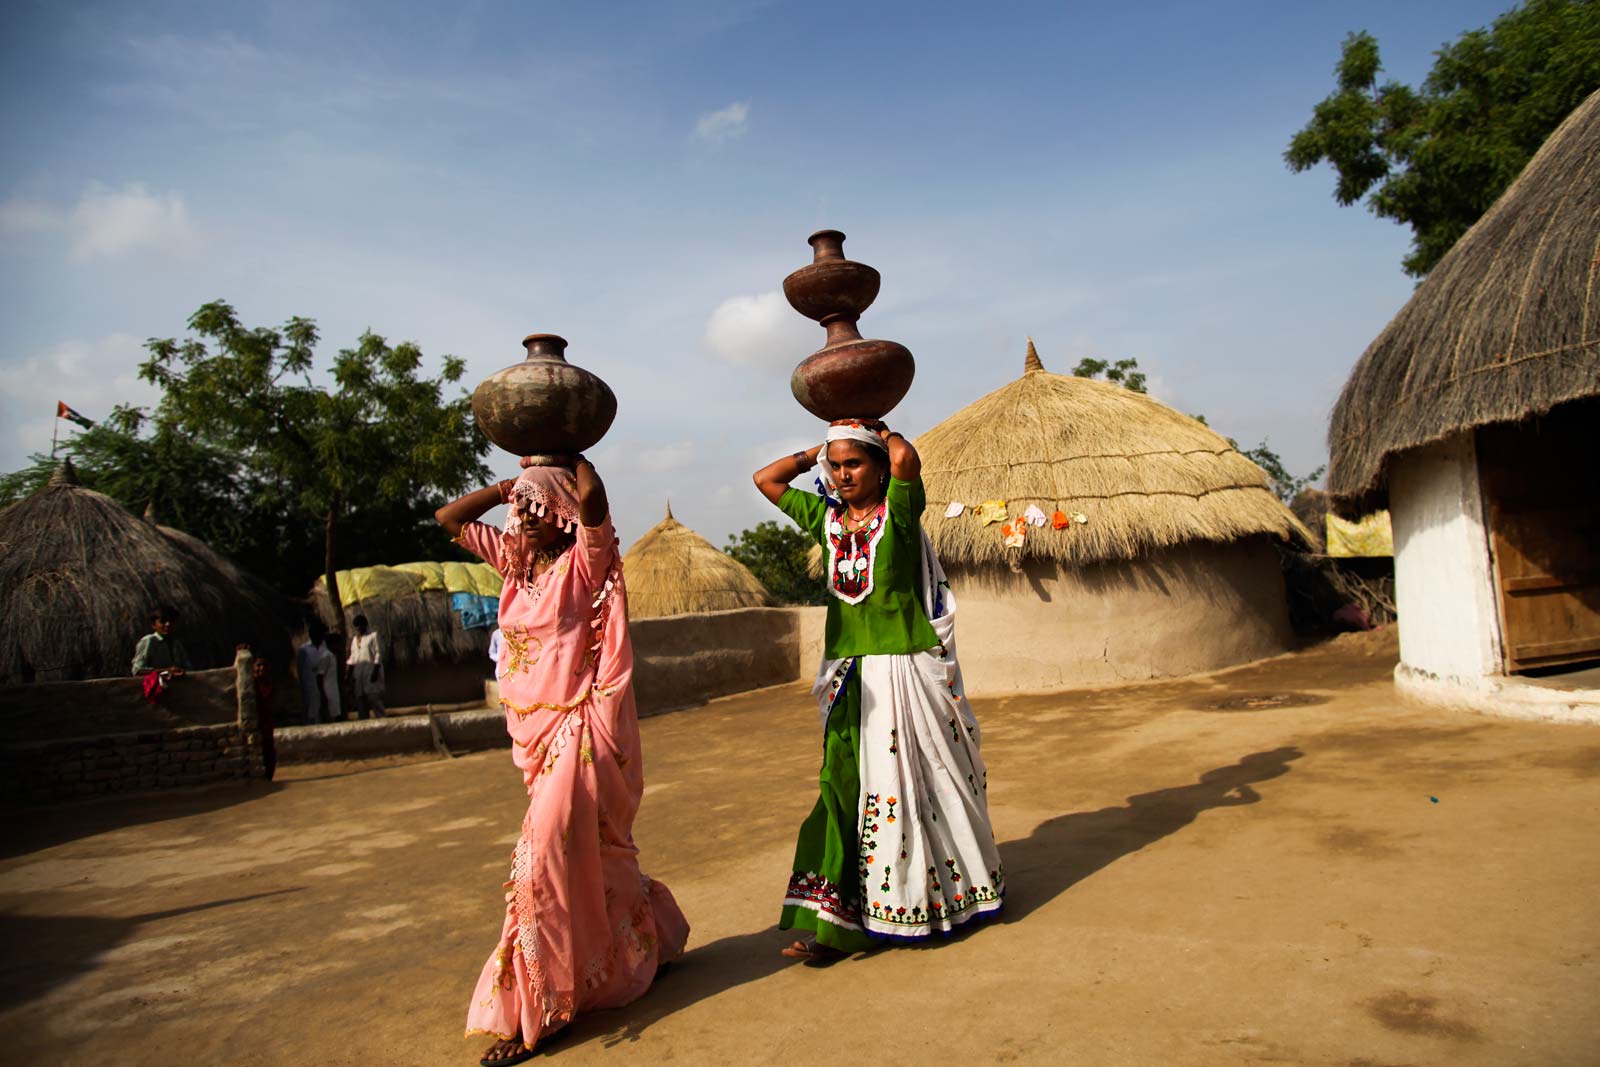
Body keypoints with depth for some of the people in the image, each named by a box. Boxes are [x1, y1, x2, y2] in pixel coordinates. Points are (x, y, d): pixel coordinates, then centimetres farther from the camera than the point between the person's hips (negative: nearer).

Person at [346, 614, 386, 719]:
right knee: (360, 699, 3)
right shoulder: (355, 639, 21)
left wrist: (375, 670, -14)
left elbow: (378, 653, -4)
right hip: (358, 671, 6)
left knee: (374, 697, -13)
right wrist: (348, 672, 7)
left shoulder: (373, 636, 3)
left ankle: (380, 719, -16)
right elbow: (352, 657, 19)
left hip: (371, 670, -6)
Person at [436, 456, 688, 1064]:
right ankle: (652, 942, 37)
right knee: (590, 855, 17)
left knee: (544, 858, -8)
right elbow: (449, 517, 16)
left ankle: (534, 1011, 4)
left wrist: (570, 459, -8)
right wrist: (513, 485, 9)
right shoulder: (515, 560, 9)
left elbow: (592, 495, -29)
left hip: (580, 728, -8)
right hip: (537, 731, 8)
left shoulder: (584, 560, -10)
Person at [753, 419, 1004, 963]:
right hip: (848, 675, 4)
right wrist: (819, 451, 12)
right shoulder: (825, 518, 10)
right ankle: (837, 922, 6)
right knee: (843, 784, 1)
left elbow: (906, 458, -24)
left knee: (919, 782, 4)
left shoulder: (898, 511, -4)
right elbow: (765, 478, 15)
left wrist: (882, 431, -4)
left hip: (904, 667, -4)